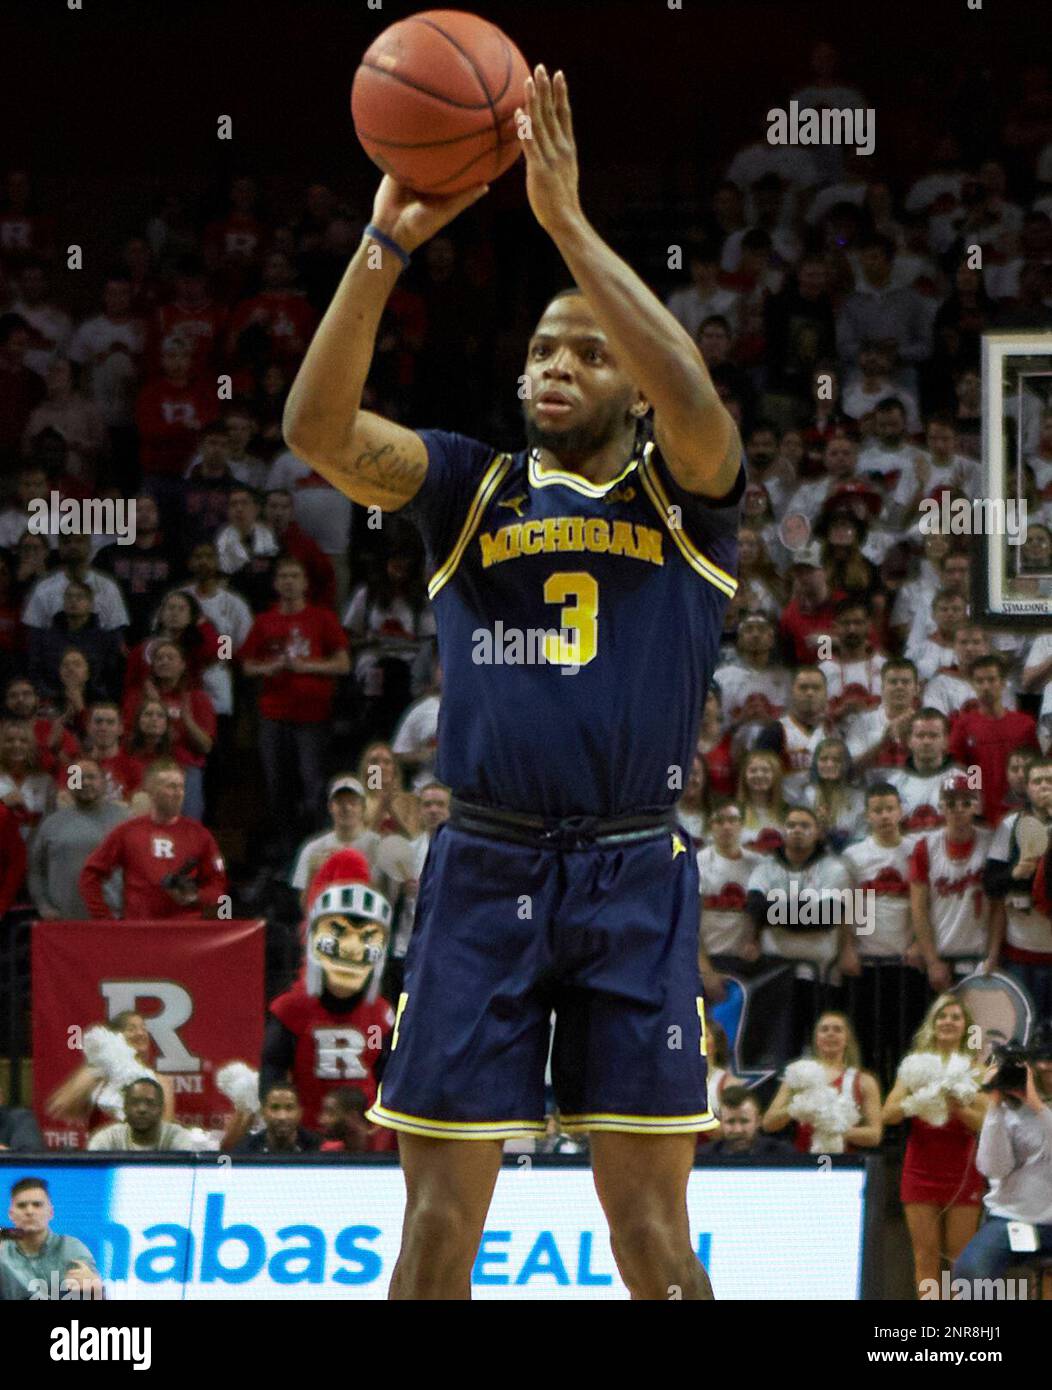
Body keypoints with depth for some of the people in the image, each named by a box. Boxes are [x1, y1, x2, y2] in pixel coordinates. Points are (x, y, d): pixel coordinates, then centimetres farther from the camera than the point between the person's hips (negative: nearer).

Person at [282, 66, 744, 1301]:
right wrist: (384, 246, -17)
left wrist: (568, 224, -21)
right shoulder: (473, 488, 11)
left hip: (634, 876, -2)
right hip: (481, 869, 2)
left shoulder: (682, 492, 7)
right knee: (439, 1218, 0)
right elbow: (317, 429, -5)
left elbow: (693, 401, -17)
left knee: (649, 1225, -1)